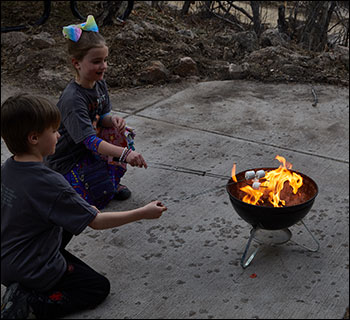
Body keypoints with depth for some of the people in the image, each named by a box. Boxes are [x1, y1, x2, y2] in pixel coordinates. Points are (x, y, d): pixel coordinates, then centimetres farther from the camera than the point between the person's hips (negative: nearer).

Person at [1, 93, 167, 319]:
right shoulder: (49, 182, -29)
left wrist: (82, 209, 12)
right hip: (35, 272, -8)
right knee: (100, 287, 10)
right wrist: (143, 213, -13)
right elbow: (97, 222, -20)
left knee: (70, 220, 26)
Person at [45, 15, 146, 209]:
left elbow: (102, 116, 6)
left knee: (124, 134, -3)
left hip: (85, 148, 8)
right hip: (65, 162, -8)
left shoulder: (99, 84, -5)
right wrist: (125, 153, -52)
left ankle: (111, 183, 12)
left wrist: (113, 119, -20)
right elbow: (90, 141, -39)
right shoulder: (73, 99, -32)